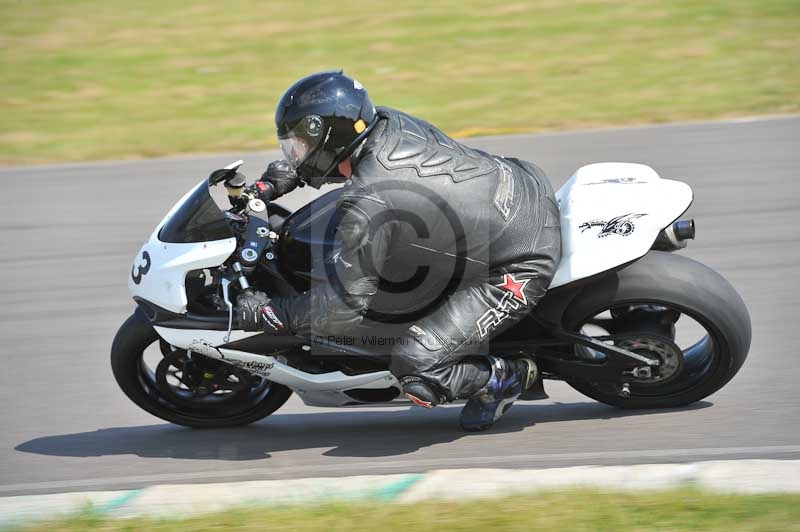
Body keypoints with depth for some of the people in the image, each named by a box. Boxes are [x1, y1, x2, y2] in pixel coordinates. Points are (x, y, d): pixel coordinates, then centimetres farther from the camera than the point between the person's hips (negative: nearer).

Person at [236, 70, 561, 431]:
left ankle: (510, 377, 10)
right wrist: (272, 182, 13)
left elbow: (345, 306, -22)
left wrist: (266, 313, -11)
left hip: (521, 269, -9)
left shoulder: (366, 207, -26)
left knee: (415, 368, -16)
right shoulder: (392, 124, -2)